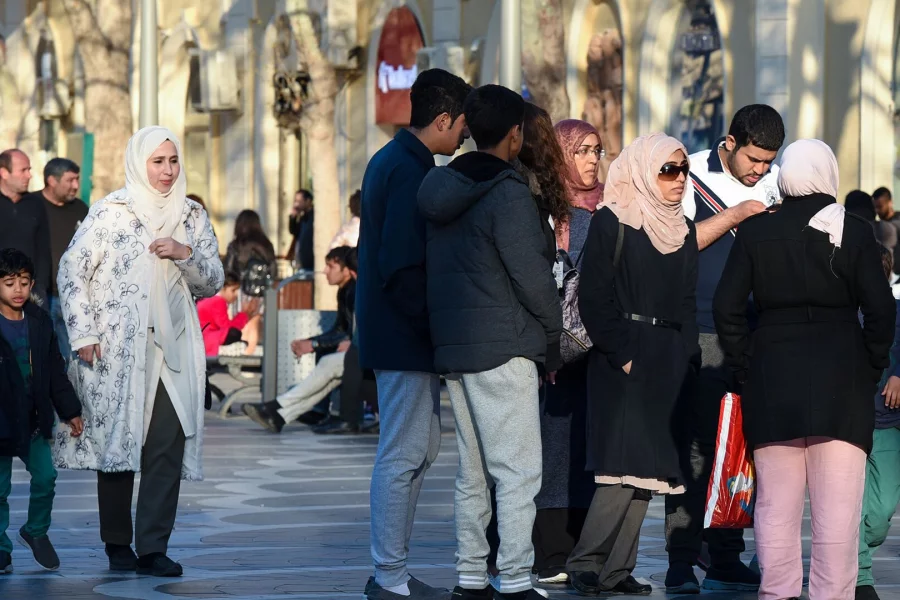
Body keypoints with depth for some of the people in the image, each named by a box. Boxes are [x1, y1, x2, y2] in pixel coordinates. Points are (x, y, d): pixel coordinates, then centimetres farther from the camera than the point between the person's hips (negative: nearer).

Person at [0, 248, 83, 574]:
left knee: (45, 477, -1)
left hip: (33, 420, 4)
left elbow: (55, 372, 12)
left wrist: (70, 411, 12)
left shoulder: (41, 323, 5)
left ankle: (36, 531, 23)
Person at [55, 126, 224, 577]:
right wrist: (83, 335, -9)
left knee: (169, 444, -7)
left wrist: (187, 254, -6)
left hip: (173, 349, 3)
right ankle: (117, 545, 14)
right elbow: (71, 272, -3)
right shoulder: (110, 213, -1)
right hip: (118, 349, -3)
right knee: (117, 440, 3)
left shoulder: (192, 217, 11)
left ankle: (153, 548, -6)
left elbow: (212, 283, 14)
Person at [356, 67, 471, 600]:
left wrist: (433, 326, 17)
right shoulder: (410, 172, -18)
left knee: (425, 445, 17)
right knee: (404, 455, -5)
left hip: (396, 331, 11)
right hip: (406, 336, -11)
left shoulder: (391, 160, 15)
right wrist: (436, 329, -17)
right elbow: (402, 267, -23)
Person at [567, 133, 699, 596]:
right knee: (624, 462, -13)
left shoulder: (683, 229, 16)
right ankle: (584, 563, -6)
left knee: (645, 469, 4)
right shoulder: (611, 222, -4)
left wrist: (689, 358, 8)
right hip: (621, 360, -7)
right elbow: (592, 298, -10)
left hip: (668, 362, 7)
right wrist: (621, 356, -15)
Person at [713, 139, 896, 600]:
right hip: (841, 381, -2)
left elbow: (726, 307, 0)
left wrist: (743, 369, 7)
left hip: (772, 376, 2)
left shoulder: (754, 232, 3)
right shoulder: (854, 232, -2)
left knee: (776, 504, 7)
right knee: (837, 506, -1)